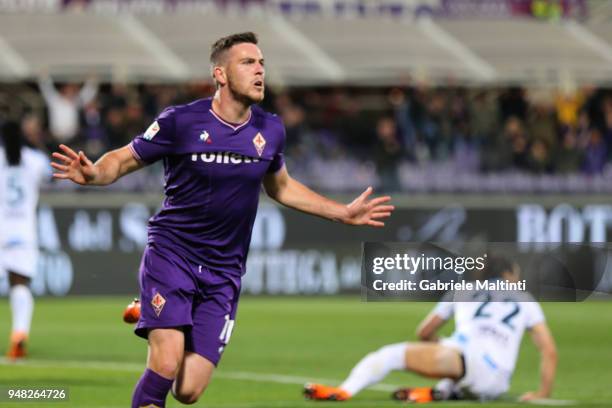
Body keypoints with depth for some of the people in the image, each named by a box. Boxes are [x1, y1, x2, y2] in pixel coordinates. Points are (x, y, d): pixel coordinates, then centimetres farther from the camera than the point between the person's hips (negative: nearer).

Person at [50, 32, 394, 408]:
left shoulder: (270, 130, 3)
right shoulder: (181, 121, -10)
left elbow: (280, 187, 21)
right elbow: (125, 159, -2)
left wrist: (344, 213, 20)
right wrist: (94, 173, -25)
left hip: (223, 272, 4)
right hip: (171, 253, -4)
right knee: (167, 365, -23)